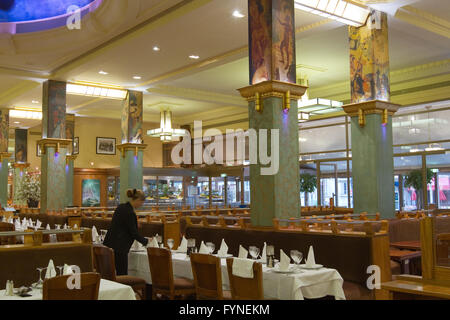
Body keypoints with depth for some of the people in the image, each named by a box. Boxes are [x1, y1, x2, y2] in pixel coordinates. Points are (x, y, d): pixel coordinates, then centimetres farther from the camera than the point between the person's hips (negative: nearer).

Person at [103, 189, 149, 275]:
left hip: (109, 244, 9)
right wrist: (146, 241, 3)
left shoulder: (121, 207, 10)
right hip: (119, 247, -9)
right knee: (122, 275, -3)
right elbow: (133, 232, -11)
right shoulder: (130, 213, -16)